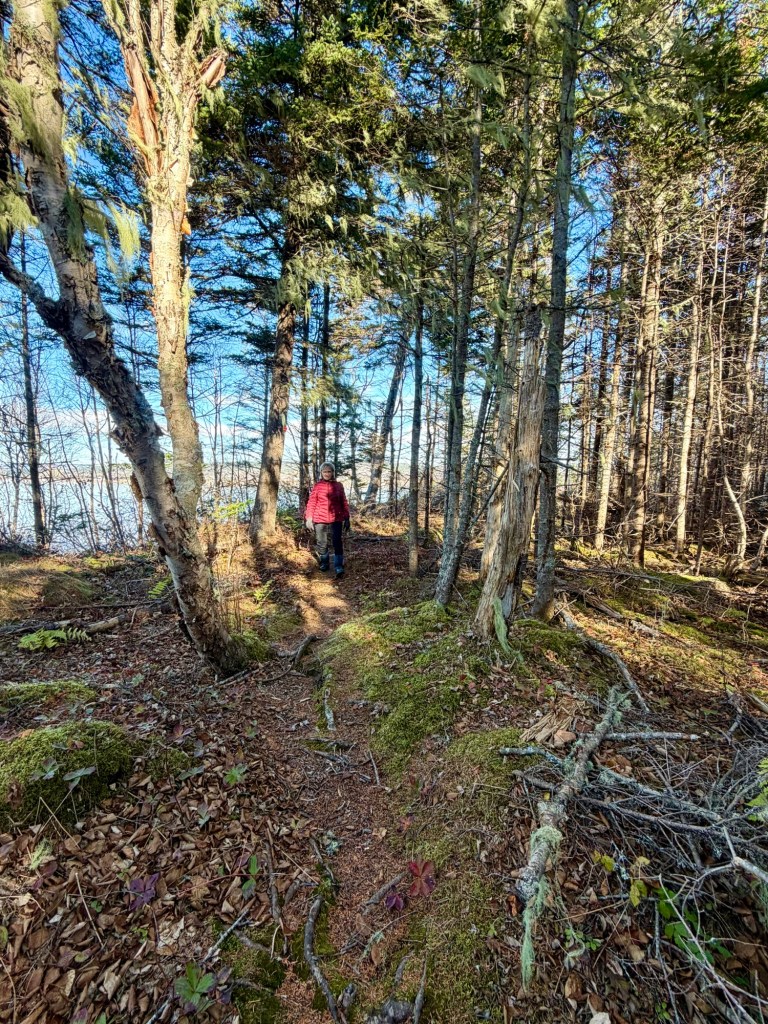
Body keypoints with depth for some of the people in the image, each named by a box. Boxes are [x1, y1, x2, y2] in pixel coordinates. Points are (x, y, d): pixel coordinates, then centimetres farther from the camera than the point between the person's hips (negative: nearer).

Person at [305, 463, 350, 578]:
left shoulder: (339, 486, 5)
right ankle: (324, 564, 27)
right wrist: (309, 518, -6)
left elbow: (344, 503, 7)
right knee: (321, 544, 10)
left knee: (337, 543, -8)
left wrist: (346, 518, 4)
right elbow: (311, 503, 1)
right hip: (320, 519, 1)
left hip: (336, 519, 0)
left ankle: (339, 567, -4)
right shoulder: (317, 486, 3)